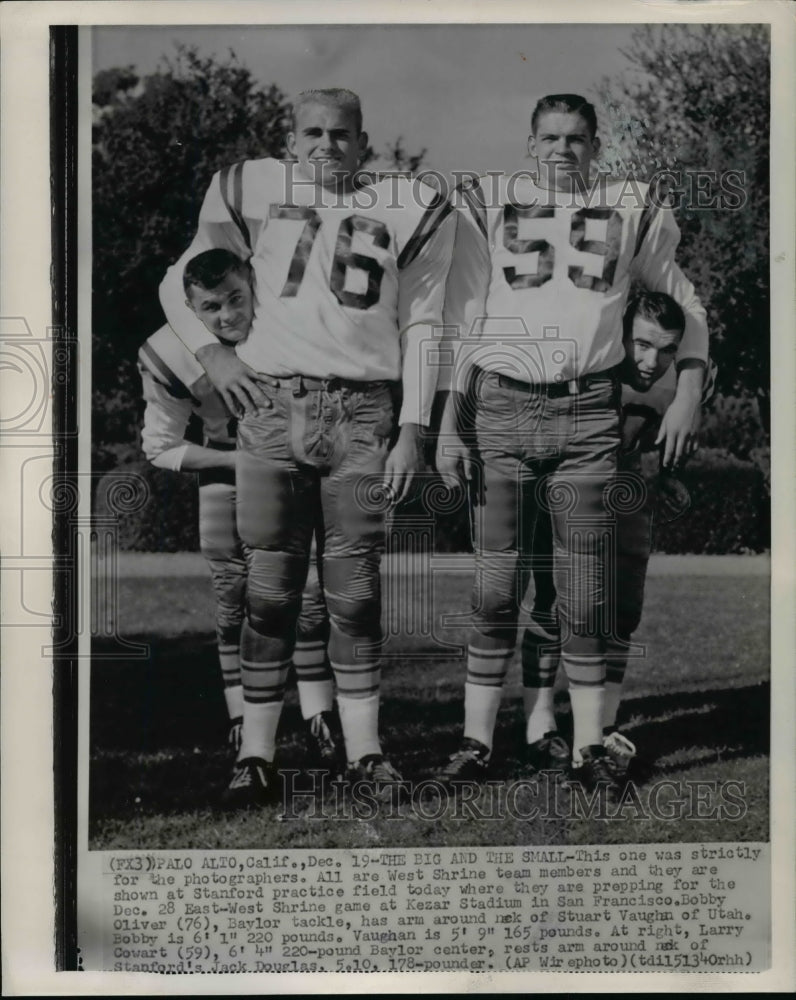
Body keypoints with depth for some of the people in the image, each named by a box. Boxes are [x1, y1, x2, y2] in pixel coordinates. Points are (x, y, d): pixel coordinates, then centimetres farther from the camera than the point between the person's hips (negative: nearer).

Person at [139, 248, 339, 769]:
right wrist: (240, 460, -18)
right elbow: (161, 447, -11)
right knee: (234, 601, 1)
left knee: (311, 594, -6)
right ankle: (243, 722, 11)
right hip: (229, 477, 1)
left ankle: (320, 721, 2)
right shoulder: (168, 357, -23)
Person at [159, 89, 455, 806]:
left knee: (356, 588, 1)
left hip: (362, 410, 0)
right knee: (271, 585, -1)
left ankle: (365, 748, 10)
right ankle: (256, 752, 5)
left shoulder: (406, 210, 9)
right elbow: (178, 283, 18)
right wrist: (211, 352, 1)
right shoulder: (253, 193, 10)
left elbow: (419, 328, 10)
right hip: (271, 403, 0)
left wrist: (411, 432, 3)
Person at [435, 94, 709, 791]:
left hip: (587, 411, 0)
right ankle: (476, 742, 9)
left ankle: (589, 745, 10)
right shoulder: (489, 207, 9)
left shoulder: (629, 211, 11)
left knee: (586, 592, 2)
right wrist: (449, 424, 2)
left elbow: (687, 304, 17)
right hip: (502, 407, 0)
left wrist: (689, 395, 6)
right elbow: (460, 323, 8)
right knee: (495, 589, 1)